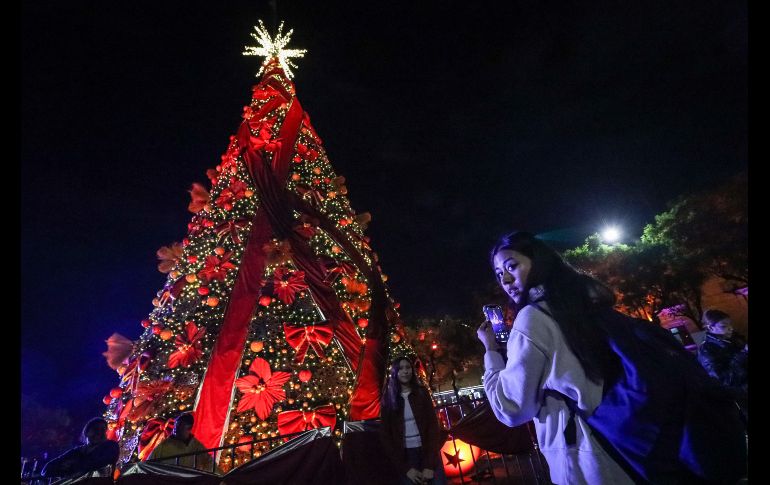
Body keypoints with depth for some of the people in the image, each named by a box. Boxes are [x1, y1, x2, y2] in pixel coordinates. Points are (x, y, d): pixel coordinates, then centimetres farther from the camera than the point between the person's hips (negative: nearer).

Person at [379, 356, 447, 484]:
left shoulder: (422, 392, -2)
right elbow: (385, 435, -1)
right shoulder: (388, 399, -3)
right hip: (405, 456, 0)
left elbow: (433, 425, -5)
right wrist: (405, 468, -7)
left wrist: (430, 464, -12)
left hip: (428, 452, 0)